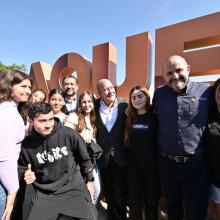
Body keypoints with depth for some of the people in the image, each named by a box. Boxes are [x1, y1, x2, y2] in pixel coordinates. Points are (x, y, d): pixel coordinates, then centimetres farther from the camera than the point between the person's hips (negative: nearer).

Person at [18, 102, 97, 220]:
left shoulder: (68, 134, -16)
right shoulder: (26, 144, -10)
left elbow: (84, 158, -2)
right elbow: (22, 168, 11)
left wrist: (89, 180, 7)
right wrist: (26, 175, -12)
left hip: (74, 188, -1)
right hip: (44, 194, 2)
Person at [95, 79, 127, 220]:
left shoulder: (124, 106, -10)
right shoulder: (95, 106, -6)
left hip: (120, 154, -2)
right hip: (103, 155, 2)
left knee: (120, 190, 15)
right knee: (108, 189, 22)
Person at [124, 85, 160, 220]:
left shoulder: (155, 117, -7)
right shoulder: (129, 118, 2)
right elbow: (126, 142, 8)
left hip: (151, 165, -2)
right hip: (133, 165, 2)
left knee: (152, 200, 16)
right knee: (135, 201, 16)